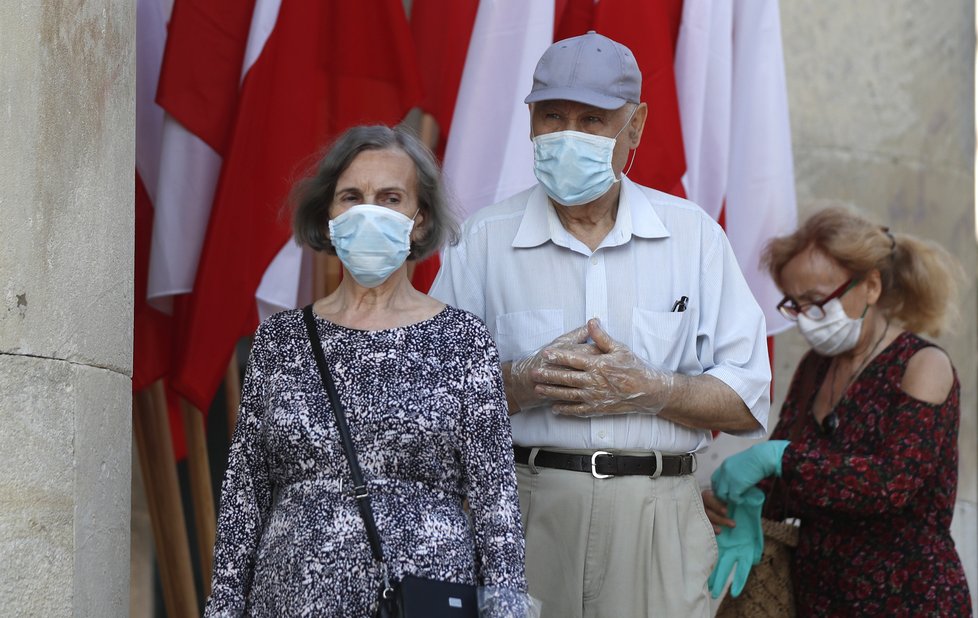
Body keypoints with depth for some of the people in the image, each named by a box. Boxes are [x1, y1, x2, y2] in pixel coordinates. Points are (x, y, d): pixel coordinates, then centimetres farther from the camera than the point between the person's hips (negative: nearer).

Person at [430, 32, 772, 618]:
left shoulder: (692, 233, 7)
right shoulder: (486, 238, 6)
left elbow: (750, 403, 4)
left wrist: (648, 390, -11)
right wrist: (523, 383, -14)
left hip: (658, 519, 1)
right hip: (519, 511, 0)